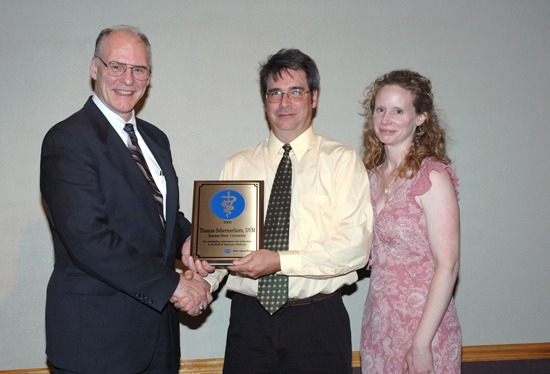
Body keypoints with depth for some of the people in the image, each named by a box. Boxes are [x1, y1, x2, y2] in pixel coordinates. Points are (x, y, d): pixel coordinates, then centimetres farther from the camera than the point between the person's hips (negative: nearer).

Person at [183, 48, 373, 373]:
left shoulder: (342, 161, 0)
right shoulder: (237, 166, 10)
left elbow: (356, 245, -11)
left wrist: (281, 261, -20)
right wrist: (203, 279, -15)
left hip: (317, 322, -2)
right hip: (249, 318, 2)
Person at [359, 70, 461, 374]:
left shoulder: (433, 177, -15)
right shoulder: (374, 172, 5)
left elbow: (447, 266, -18)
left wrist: (421, 343, -20)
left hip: (422, 322, -6)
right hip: (378, 320, 6)